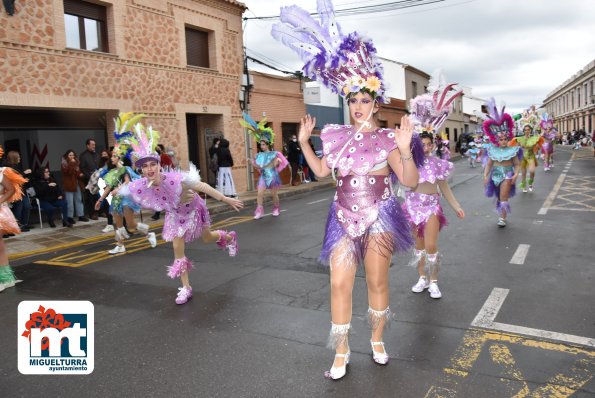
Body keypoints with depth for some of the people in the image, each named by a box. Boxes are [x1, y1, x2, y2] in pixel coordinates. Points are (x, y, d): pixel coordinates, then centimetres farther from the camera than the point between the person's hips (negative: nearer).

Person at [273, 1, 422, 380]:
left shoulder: (386, 139, -7)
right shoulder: (338, 136, 4)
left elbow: (411, 181, -9)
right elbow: (321, 171, 15)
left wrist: (405, 149, -24)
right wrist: (304, 142, 6)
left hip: (378, 217, -2)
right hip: (344, 217, 3)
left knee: (377, 281, 8)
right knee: (340, 283, 0)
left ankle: (377, 340, 33)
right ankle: (341, 351, 17)